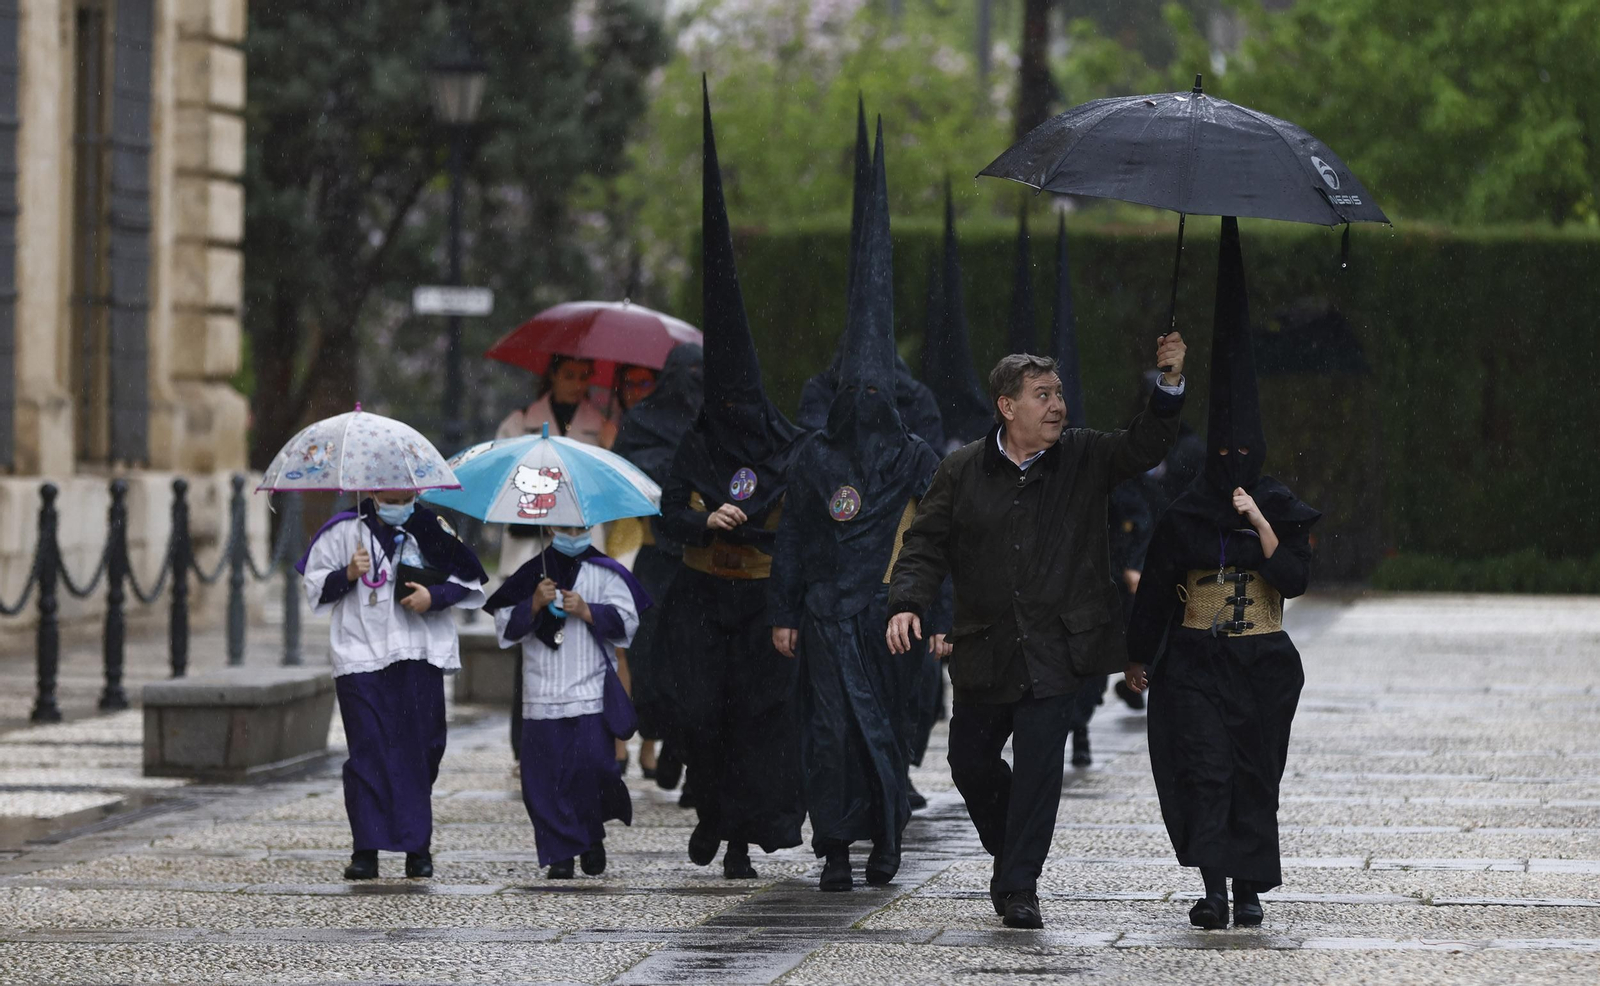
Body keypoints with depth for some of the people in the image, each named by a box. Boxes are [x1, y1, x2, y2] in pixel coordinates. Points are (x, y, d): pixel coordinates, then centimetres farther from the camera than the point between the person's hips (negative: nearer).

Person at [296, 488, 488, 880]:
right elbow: (314, 586, 7)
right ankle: (366, 851, -5)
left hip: (420, 656, 1)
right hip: (361, 658, -1)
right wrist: (349, 574, -10)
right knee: (368, 752, -7)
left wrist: (435, 596, -7)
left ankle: (418, 848, 11)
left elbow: (469, 581, 11)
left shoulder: (431, 529, 7)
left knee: (421, 751, 2)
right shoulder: (344, 531, 5)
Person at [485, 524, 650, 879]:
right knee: (546, 776, -4)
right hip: (542, 697, 2)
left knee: (593, 763, -12)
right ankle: (561, 853, 3)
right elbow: (505, 627, 8)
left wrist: (587, 611, -11)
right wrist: (534, 605, -8)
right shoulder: (531, 573, 10)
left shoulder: (604, 573, 7)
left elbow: (627, 622, 1)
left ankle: (593, 838, 13)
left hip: (592, 693, -2)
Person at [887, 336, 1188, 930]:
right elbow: (926, 544, 2)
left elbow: (1145, 447, -6)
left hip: (1055, 652, -2)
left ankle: (1020, 886, -1)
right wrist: (907, 602, -14)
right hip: (984, 652, 2)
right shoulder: (963, 472, 1)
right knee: (971, 761, 12)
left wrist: (1170, 385, -21)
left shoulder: (1084, 458, 3)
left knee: (1038, 765, -8)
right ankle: (1008, 854, 38)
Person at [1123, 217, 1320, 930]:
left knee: (1255, 771, 2)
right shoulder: (1183, 515, 5)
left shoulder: (1282, 509, 4)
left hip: (1263, 663, 1)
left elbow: (1294, 581, -8)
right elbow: (1154, 588, 11)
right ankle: (1213, 886, -16)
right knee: (1205, 768, -12)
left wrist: (1260, 524, -16)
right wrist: (1138, 655, 11)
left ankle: (1248, 888, 10)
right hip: (1194, 660, -1)